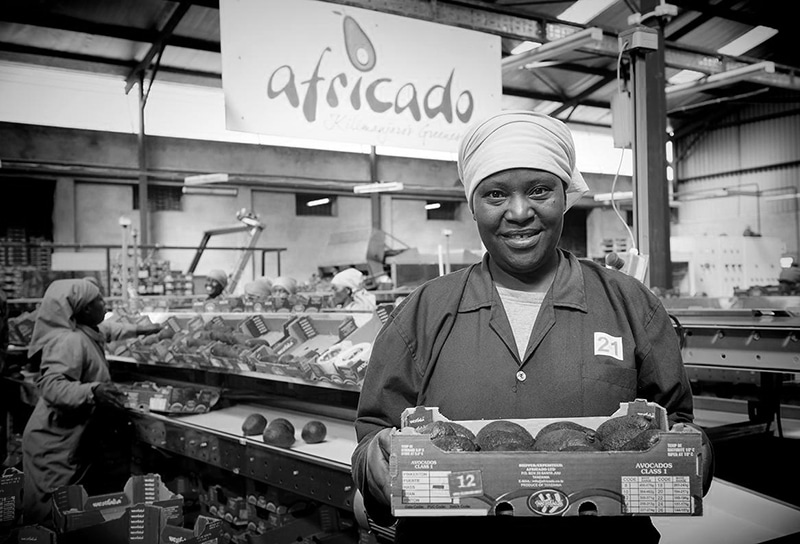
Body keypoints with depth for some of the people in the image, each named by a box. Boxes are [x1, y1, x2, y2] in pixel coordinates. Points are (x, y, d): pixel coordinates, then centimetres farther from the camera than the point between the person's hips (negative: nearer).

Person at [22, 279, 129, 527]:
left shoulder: (86, 337, 8)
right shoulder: (70, 341, -21)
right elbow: (50, 384, -33)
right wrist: (92, 391, -44)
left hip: (74, 441, 9)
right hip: (56, 444, -9)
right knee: (52, 513, 1)